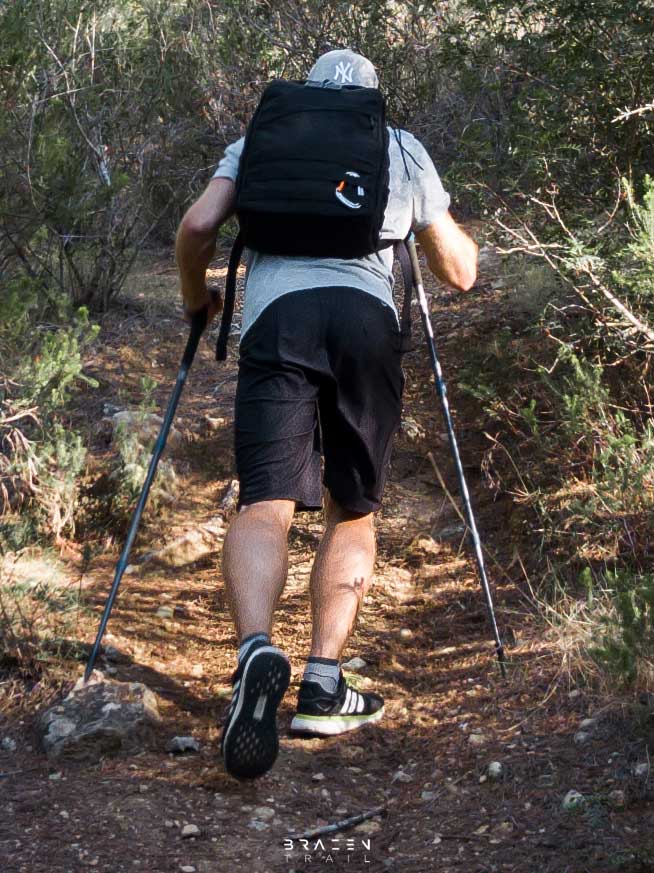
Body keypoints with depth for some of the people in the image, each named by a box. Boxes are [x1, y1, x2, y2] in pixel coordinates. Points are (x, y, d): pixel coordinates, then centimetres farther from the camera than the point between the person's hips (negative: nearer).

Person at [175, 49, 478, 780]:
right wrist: (448, 223, 48)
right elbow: (460, 271, 26)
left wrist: (196, 300, 29)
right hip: (367, 320, 1)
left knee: (264, 505, -9)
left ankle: (256, 651, -36)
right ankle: (324, 687, 2)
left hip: (276, 318, -1)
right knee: (353, 511, 14)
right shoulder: (403, 150, 24)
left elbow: (198, 227, 9)